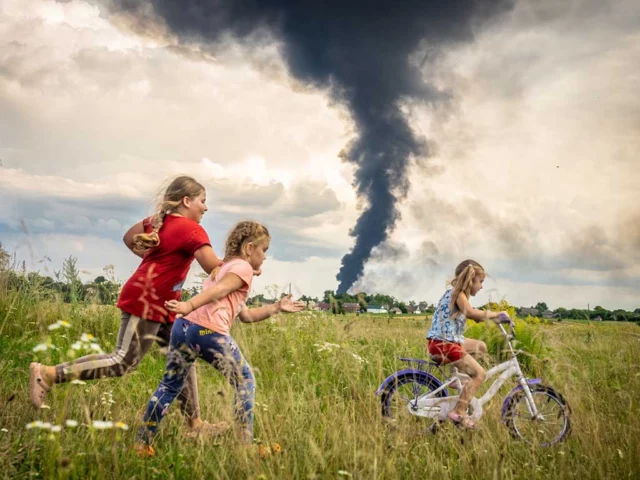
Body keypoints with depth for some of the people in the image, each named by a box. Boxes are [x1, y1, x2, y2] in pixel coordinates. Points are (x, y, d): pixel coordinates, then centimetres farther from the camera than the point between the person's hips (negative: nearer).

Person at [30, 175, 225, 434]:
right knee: (123, 362, -8)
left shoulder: (159, 220, 13)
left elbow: (129, 238, 26)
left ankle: (194, 421, 17)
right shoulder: (192, 229, -13)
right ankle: (47, 374, -7)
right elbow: (214, 268, -20)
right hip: (146, 302, -10)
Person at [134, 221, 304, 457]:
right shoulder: (243, 267, 7)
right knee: (245, 382, 7)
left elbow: (246, 315, 34)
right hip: (210, 332, -8)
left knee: (170, 385, 15)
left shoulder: (222, 268, 34)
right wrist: (189, 306, -26)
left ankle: (142, 443, 14)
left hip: (184, 325, 8)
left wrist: (278, 307, 37)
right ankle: (246, 444, 9)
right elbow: (218, 291, -12)